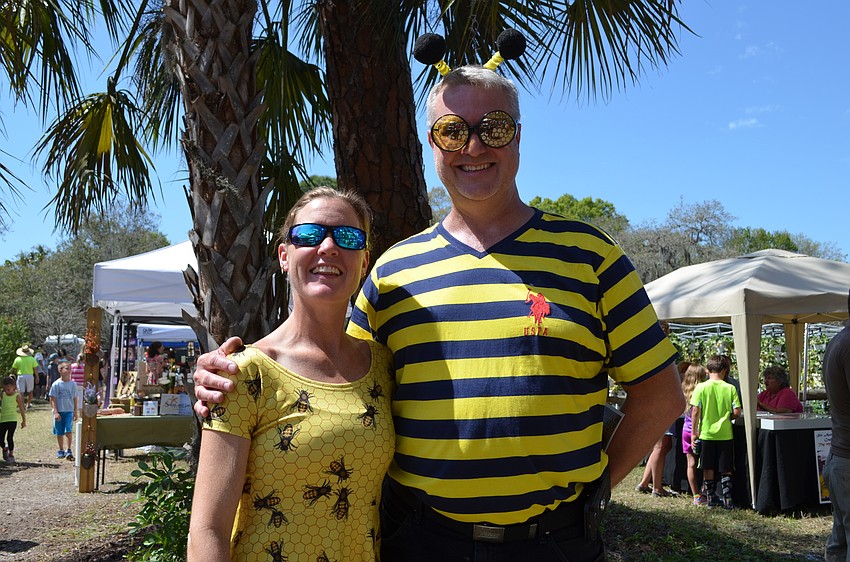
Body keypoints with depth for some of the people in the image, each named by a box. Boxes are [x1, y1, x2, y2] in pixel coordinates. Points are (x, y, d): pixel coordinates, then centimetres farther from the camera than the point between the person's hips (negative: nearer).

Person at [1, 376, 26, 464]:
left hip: (12, 419, -4)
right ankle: (5, 448, 34)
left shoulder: (17, 396, -6)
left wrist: (24, 421, 4)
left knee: (10, 437, -6)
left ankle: (11, 455, 8)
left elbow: (22, 409, 0)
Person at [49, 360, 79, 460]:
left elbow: (75, 399, 8)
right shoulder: (56, 384, -4)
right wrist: (55, 412, -9)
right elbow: (53, 399, -3)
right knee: (59, 433, 9)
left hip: (69, 411, 0)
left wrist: (76, 412, 5)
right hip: (59, 411, 0)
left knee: (68, 431, -10)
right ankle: (61, 450, 22)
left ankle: (68, 450, -11)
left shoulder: (73, 384, 3)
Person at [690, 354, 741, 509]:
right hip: (725, 434, 0)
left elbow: (695, 411, -8)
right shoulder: (730, 388, -5)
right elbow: (737, 412, -7)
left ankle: (711, 497, 17)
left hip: (706, 433, 0)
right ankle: (727, 499, 7)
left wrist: (694, 432, -1)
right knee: (726, 470, 9)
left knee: (708, 468, 11)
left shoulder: (701, 387, -7)